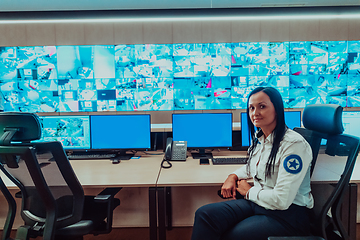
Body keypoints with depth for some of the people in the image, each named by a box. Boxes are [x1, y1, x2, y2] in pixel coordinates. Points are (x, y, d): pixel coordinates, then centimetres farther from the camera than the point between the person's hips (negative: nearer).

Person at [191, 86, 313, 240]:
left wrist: (249, 192, -7)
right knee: (204, 214, -14)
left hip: (288, 213, -7)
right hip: (258, 203, 7)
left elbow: (282, 200, -23)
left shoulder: (294, 144, -20)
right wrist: (233, 176, 6)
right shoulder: (259, 138, 6)